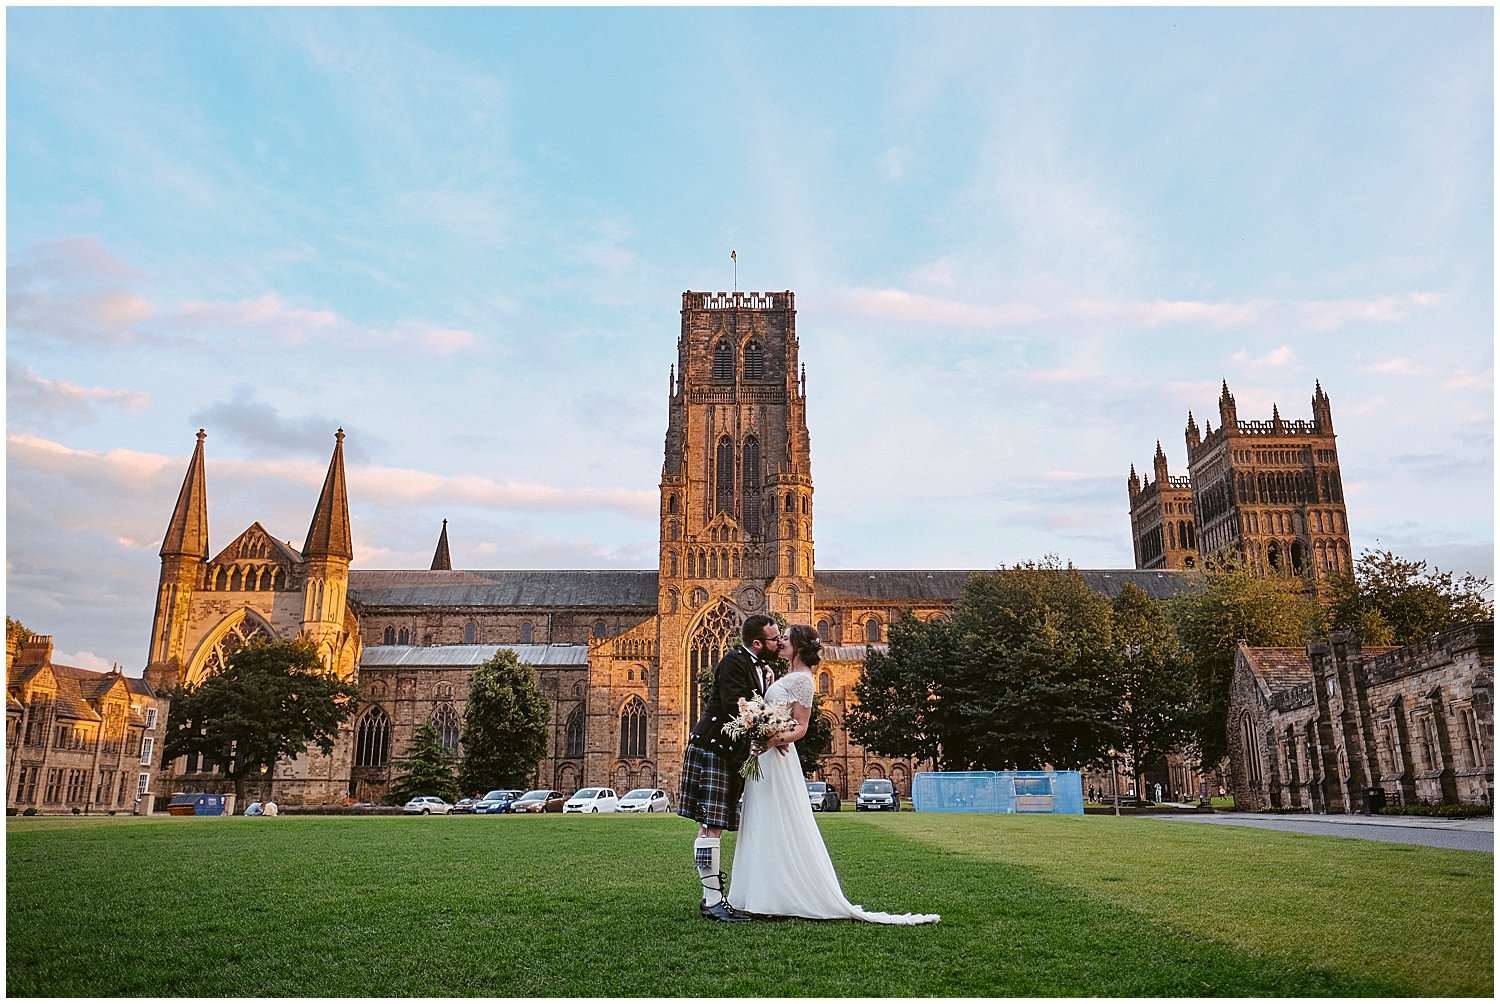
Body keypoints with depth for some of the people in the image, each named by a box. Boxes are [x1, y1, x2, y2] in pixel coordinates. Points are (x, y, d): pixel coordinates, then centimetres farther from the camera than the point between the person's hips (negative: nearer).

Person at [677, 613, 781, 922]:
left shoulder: (759, 667, 14)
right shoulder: (734, 662, -15)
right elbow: (735, 708, -25)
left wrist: (768, 685, 1)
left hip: (731, 754, 10)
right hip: (712, 749, -10)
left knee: (714, 826, 12)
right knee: (711, 826, -9)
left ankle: (713, 897, 17)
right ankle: (713, 902, -8)